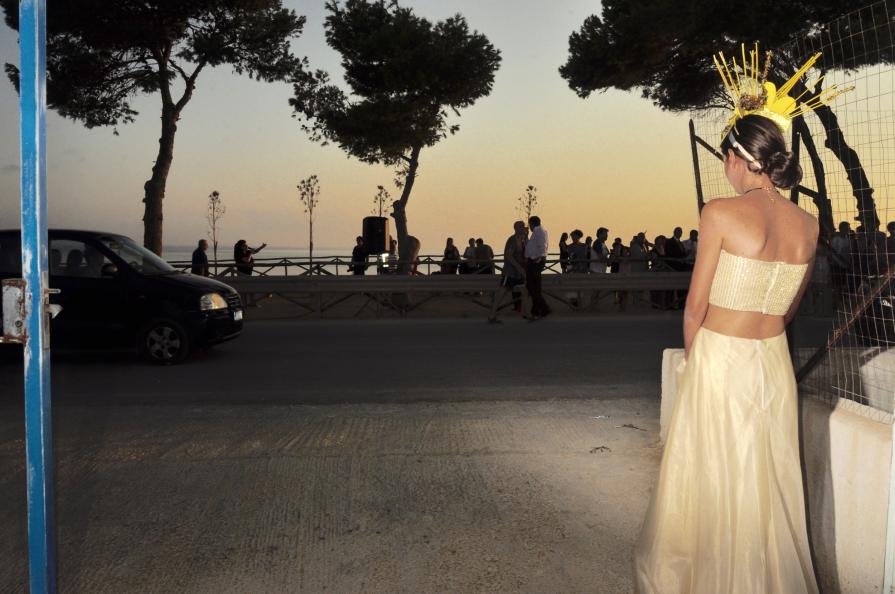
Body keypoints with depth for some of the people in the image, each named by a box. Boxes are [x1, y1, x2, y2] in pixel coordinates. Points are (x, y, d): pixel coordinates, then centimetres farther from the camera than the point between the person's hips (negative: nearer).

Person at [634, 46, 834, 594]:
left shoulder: (721, 213, -15)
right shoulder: (808, 225, 1)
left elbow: (696, 305, -10)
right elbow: (790, 308, 11)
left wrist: (692, 356, 6)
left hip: (719, 363, -5)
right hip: (775, 364, 5)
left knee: (710, 485, 10)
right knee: (771, 486, 18)